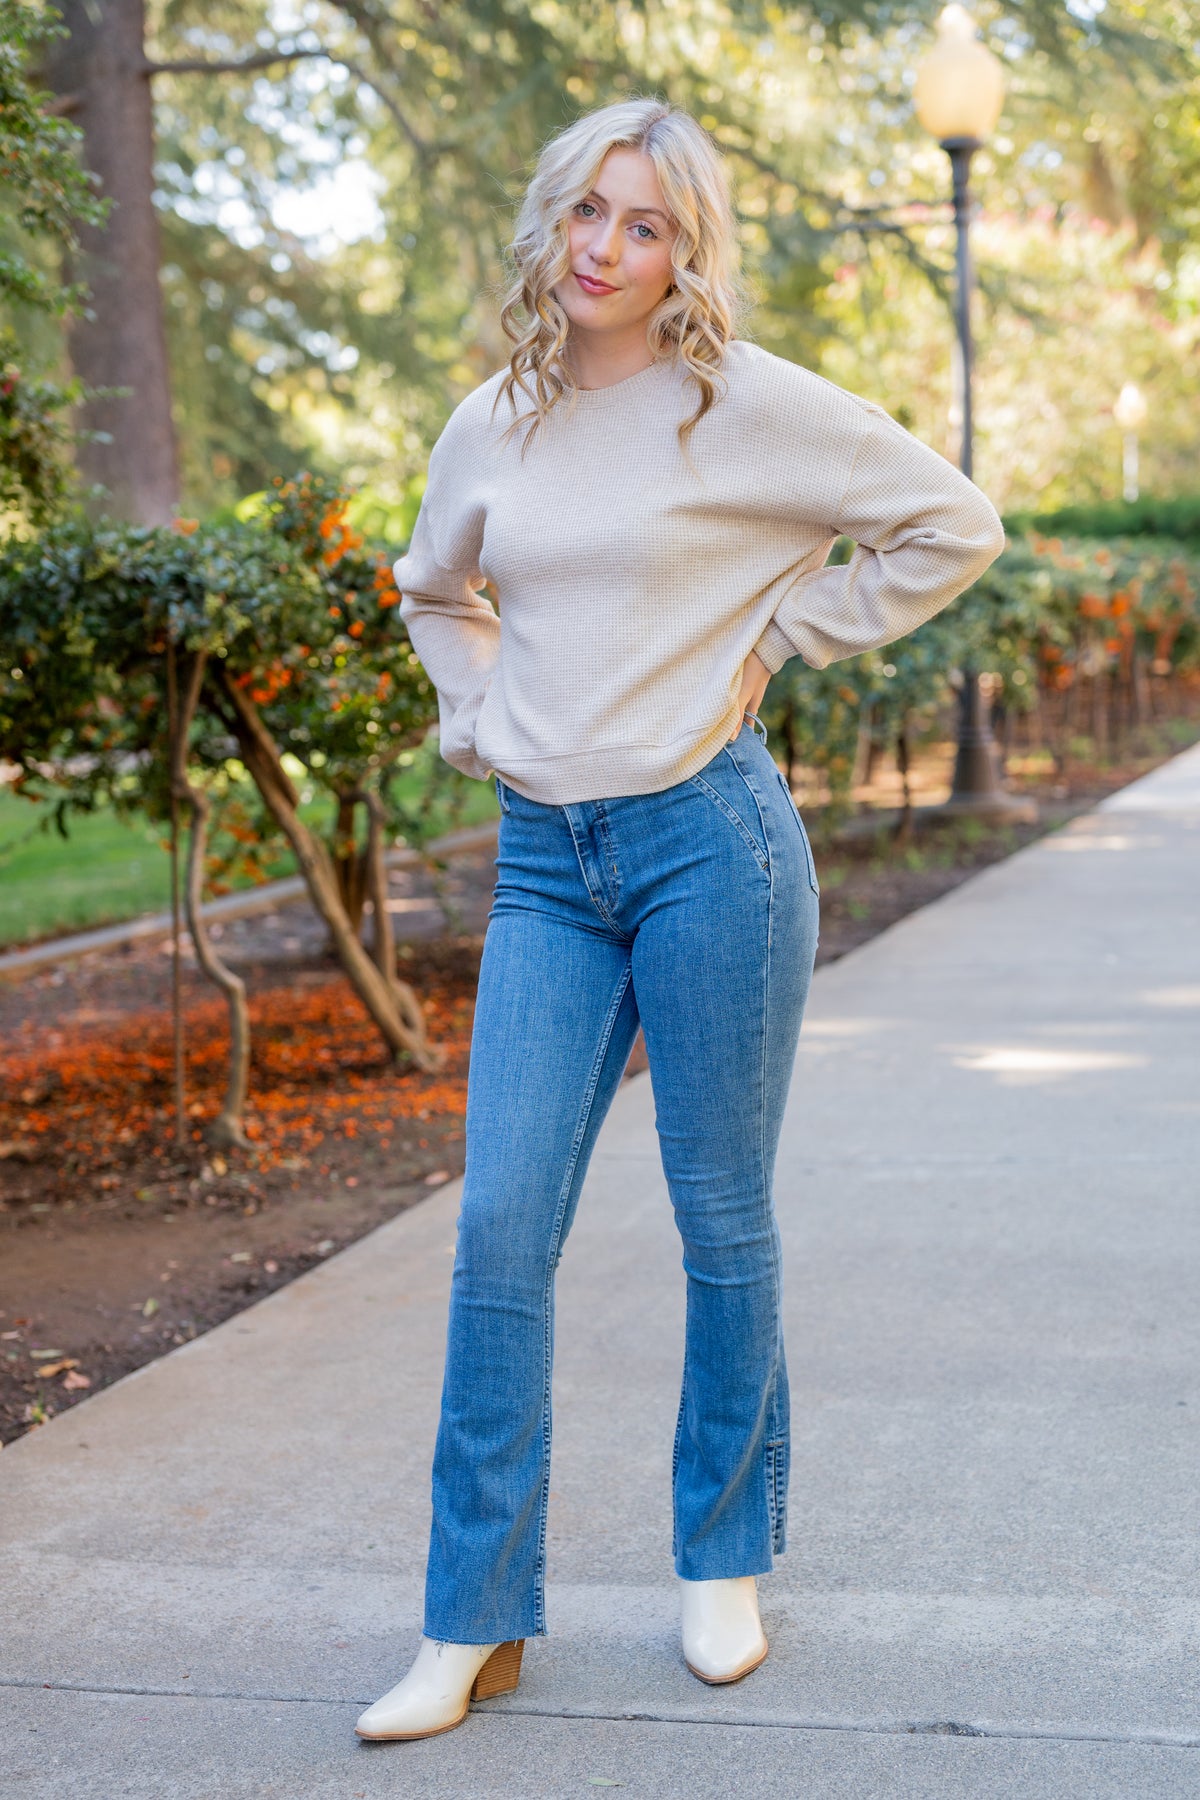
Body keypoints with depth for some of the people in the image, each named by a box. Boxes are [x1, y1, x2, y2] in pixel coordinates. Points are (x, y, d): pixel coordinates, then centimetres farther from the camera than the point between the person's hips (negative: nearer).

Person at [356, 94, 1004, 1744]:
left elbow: (953, 525, -2)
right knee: (500, 1228, -1)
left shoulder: (747, 404, -5)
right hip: (544, 862, 4)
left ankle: (726, 1561, 26)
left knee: (722, 1220, 6)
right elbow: (433, 591, 29)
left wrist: (779, 636, -3)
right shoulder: (492, 424, 10)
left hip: (710, 838, -4)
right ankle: (475, 1624, 7)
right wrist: (475, 718, 14)